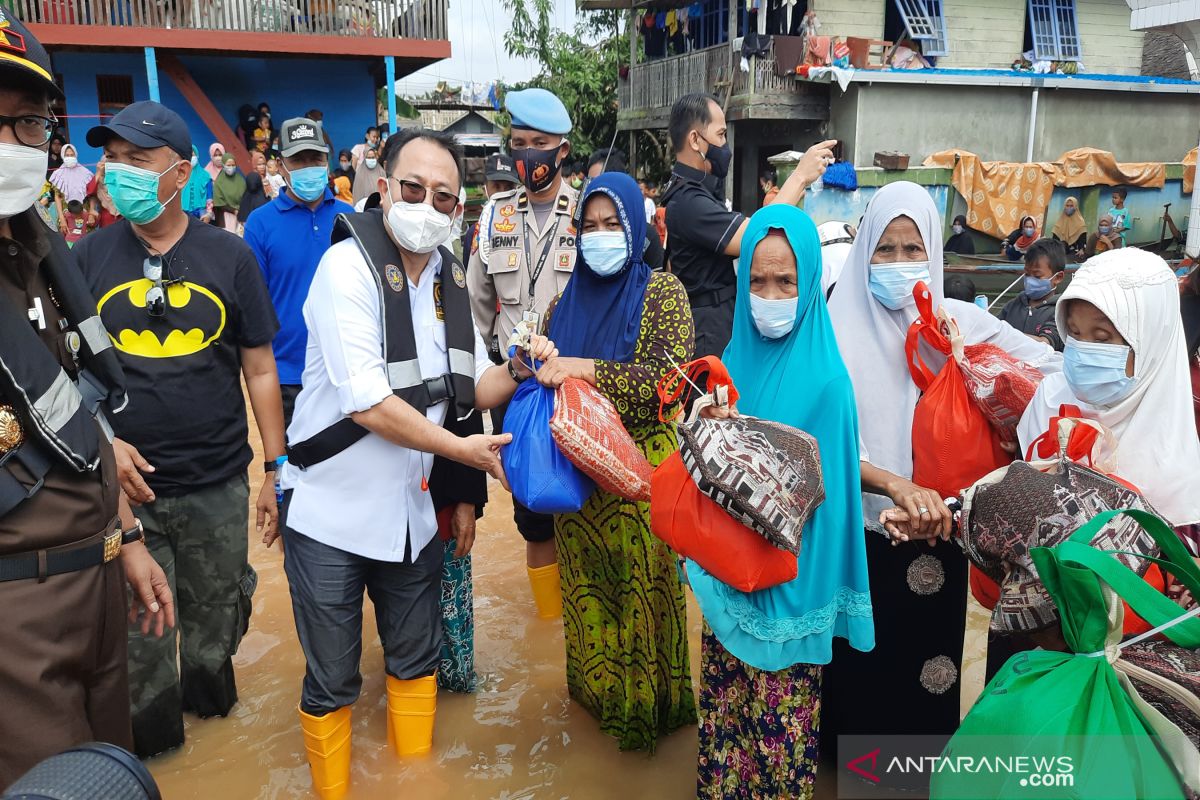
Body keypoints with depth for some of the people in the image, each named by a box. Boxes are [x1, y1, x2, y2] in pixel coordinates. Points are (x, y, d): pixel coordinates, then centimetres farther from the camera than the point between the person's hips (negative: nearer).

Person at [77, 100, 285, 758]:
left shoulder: (229, 255, 0)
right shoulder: (87, 257, 1)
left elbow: (260, 371, 2)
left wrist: (278, 471, 0)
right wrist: (103, 442, -9)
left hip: (217, 487, 0)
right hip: (124, 485, 0)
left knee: (214, 622, 15)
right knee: (137, 632, 11)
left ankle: (209, 702, 42)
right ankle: (148, 742, 34)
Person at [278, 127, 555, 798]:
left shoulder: (450, 279, 3)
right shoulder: (348, 266, -18)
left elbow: (473, 388, 8)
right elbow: (368, 404, -25)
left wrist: (517, 371, -13)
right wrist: (462, 449, -17)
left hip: (411, 509, 6)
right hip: (333, 513, -6)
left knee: (417, 661, 20)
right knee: (332, 683, 9)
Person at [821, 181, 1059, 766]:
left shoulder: (961, 322, -2)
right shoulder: (837, 329, -9)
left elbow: (1061, 369, -2)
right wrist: (894, 484, -33)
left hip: (937, 533, 2)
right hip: (857, 536, -2)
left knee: (927, 659, 16)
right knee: (858, 664, 13)